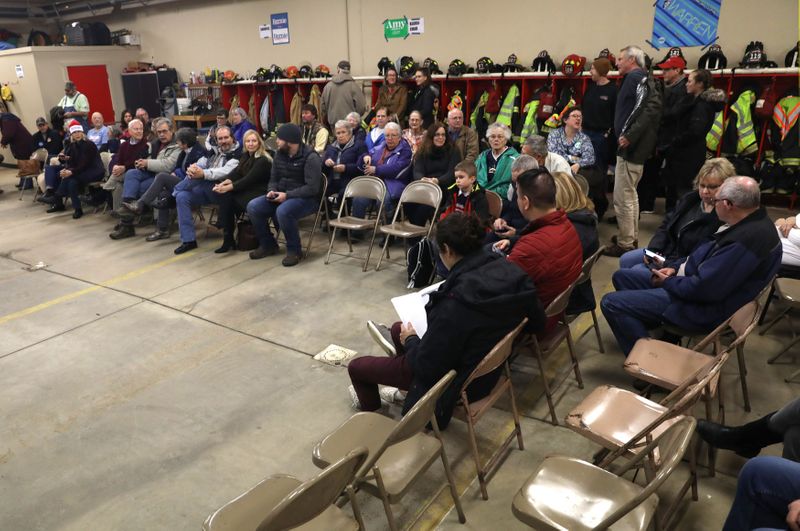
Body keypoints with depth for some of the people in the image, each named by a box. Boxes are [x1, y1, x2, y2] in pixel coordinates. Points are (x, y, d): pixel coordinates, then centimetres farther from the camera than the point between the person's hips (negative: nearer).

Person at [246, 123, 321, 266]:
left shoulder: (310, 157, -16)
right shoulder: (279, 154, 6)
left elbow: (312, 188, -22)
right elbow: (273, 179, 15)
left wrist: (287, 195, -24)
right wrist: (272, 191, -8)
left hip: (306, 198, -7)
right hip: (282, 196, 7)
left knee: (283, 211, -37)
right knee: (253, 207, -10)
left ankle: (294, 250, -14)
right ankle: (268, 245, 8)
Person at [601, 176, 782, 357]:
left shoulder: (747, 239, -30)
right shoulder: (753, 221, 3)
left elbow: (704, 288, -28)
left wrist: (669, 282, -11)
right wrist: (676, 268, 4)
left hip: (703, 308, -11)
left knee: (611, 303, -17)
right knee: (621, 277, 16)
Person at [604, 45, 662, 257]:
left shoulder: (635, 77, -12)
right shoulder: (641, 79, 18)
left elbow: (651, 107, -25)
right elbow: (653, 106, 17)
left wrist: (629, 136, -27)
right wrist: (628, 135, 12)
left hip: (630, 147, -11)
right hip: (636, 146, 11)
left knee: (622, 198, -5)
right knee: (630, 194, 19)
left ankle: (625, 244, 3)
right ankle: (632, 237, 30)